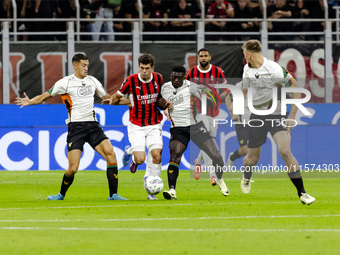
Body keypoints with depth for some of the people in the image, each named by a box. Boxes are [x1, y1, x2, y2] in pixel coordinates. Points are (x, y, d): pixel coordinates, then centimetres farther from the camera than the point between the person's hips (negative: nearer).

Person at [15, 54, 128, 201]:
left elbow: (107, 98, 28)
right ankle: (61, 195, 18)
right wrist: (30, 102, -13)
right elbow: (45, 96, 4)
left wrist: (128, 101, 25)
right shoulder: (65, 82, -1)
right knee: (73, 168, -10)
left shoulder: (92, 81, 13)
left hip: (92, 126, 4)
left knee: (110, 154, -14)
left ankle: (113, 194, -9)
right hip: (75, 126, -4)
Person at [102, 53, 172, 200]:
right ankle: (131, 152, 27)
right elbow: (117, 97, 0)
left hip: (154, 125, 3)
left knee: (156, 155, -13)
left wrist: (165, 104, -3)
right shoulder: (131, 81, -12)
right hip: (136, 126, -3)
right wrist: (112, 100, -22)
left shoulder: (158, 79, -1)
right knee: (140, 159, -13)